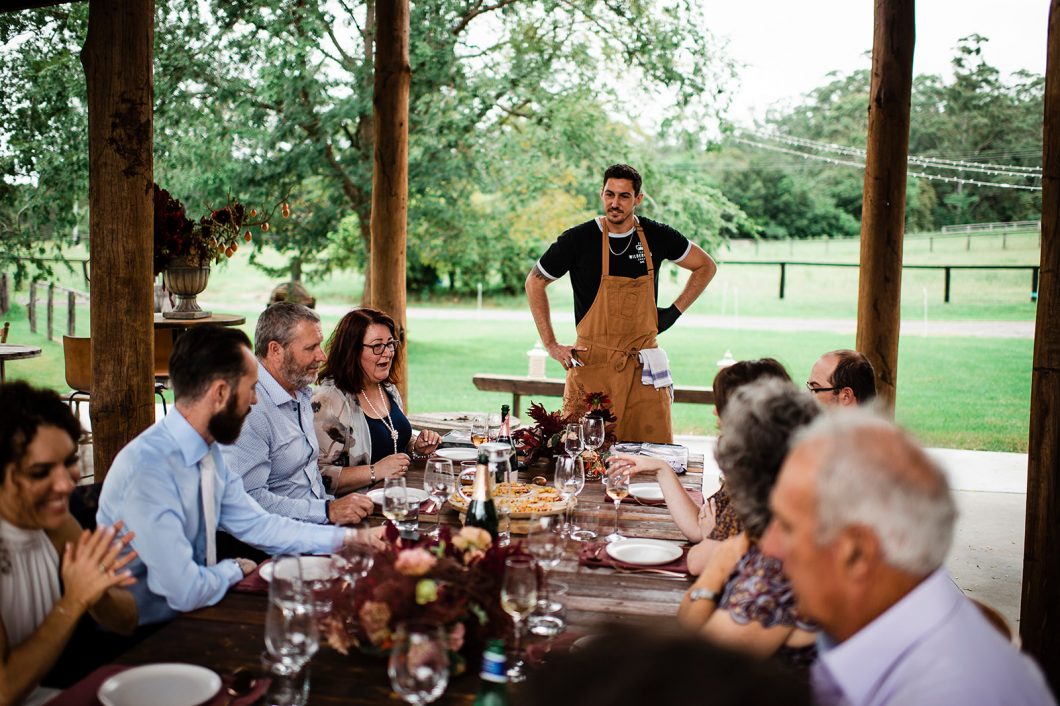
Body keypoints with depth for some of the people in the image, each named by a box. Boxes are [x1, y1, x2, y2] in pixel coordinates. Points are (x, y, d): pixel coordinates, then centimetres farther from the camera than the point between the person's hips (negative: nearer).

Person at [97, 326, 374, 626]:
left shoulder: (209, 452, 0)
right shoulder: (147, 469, -27)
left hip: (187, 618, 8)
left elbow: (256, 525, 10)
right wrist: (234, 569, -9)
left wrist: (347, 538, 4)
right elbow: (186, 591, -29)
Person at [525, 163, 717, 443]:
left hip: (643, 368, 2)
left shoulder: (656, 236, 2)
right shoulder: (579, 239, -5)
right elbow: (534, 283, 7)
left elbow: (706, 266, 18)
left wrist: (675, 311, 8)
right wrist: (551, 345, 2)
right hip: (591, 367, -2)